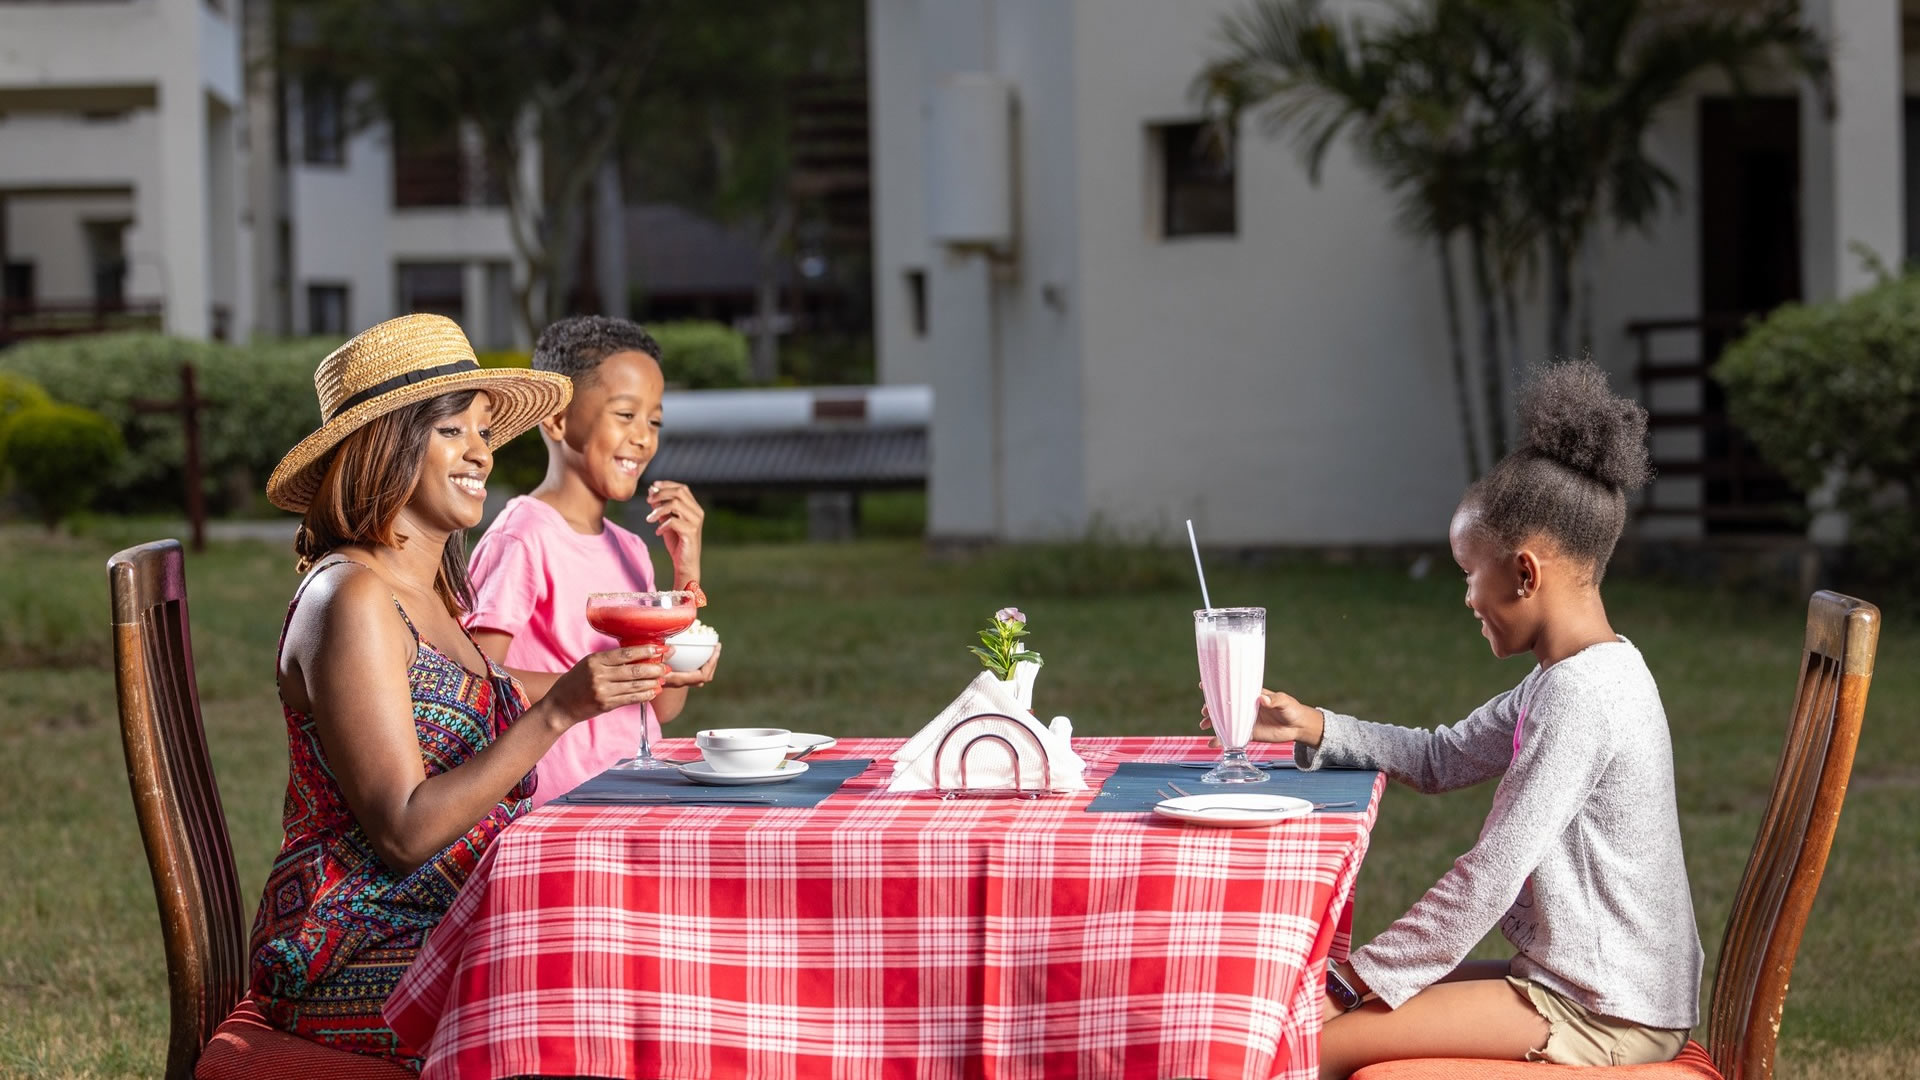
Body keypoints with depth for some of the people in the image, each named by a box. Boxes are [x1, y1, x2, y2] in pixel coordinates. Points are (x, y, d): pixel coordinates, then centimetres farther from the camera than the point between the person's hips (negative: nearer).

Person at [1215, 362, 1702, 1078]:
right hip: (1584, 982, 10)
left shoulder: (1578, 696, -21)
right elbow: (1440, 760, 22)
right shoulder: (1581, 677, 11)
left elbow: (1485, 881, -22)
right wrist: (1313, 729, 11)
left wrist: (1357, 979, -15)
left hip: (1603, 1016, -10)